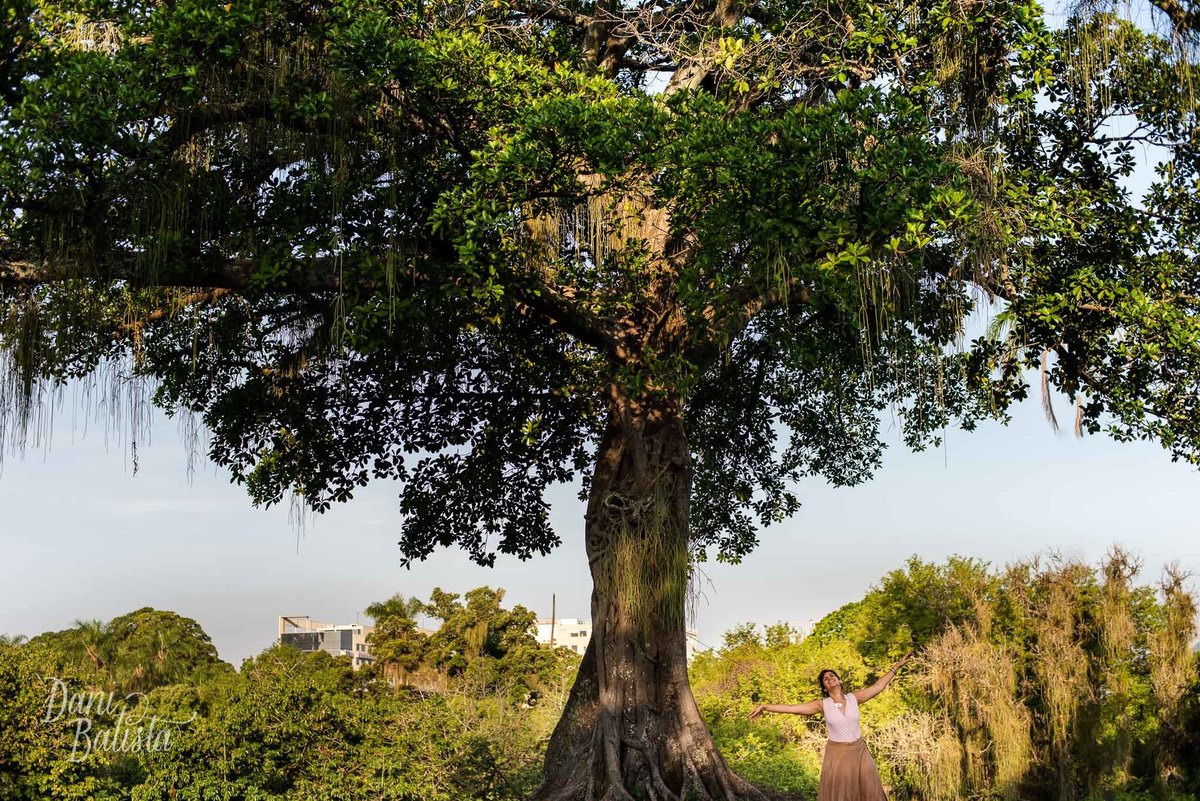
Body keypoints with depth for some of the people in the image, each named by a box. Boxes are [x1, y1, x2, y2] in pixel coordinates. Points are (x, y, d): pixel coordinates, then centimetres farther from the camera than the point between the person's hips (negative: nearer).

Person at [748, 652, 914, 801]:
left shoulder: (854, 698, -3)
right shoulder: (823, 705, -8)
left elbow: (877, 687, 1)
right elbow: (792, 708, -11)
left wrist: (897, 666, 0)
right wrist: (765, 706, -16)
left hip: (859, 751, 2)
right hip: (837, 753, -2)